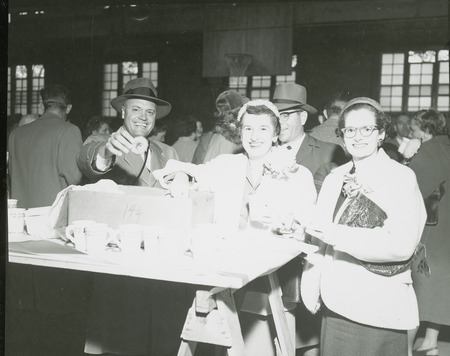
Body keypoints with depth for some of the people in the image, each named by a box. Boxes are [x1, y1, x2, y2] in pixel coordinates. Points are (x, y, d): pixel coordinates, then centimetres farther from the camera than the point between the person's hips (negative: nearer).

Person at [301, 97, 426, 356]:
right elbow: (319, 239, 6)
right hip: (334, 305, 4)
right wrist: (311, 289, -3)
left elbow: (402, 245, -17)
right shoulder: (334, 178, 8)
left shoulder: (402, 178, -7)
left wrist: (337, 235, -19)